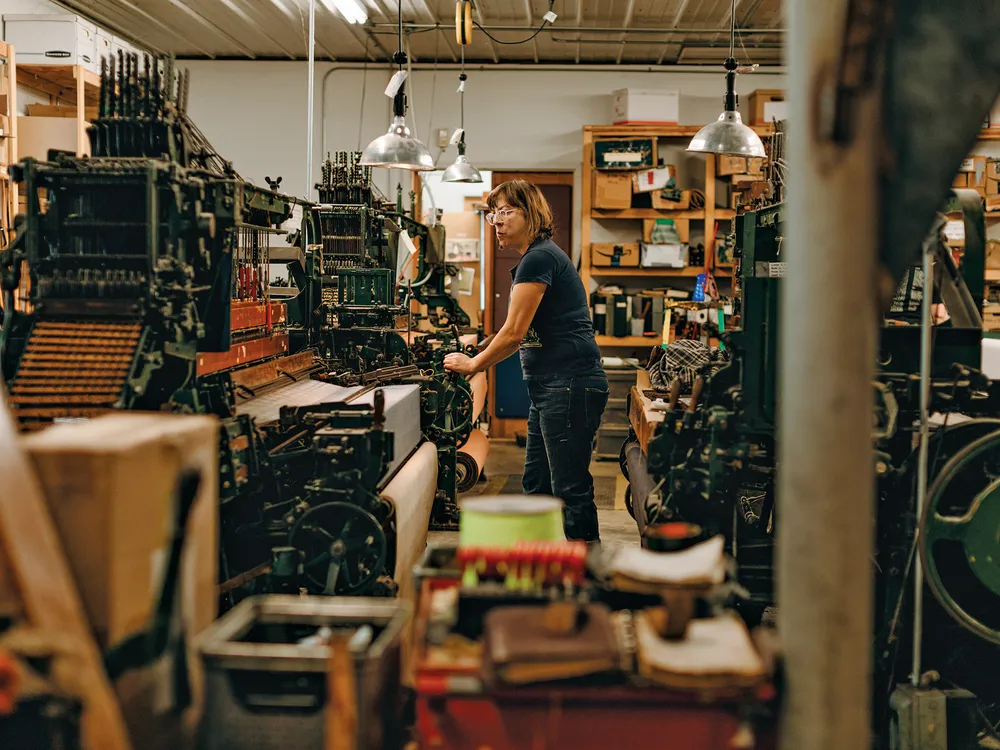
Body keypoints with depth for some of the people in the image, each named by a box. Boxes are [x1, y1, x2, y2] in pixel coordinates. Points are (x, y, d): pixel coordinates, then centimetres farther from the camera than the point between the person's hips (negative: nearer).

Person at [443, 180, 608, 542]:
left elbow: (514, 332, -13)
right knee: (536, 485, 16)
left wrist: (473, 365, 0)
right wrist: (479, 359, 16)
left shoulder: (538, 258, -13)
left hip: (569, 385, -11)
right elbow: (527, 334, 24)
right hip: (551, 387, 11)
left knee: (571, 489, -8)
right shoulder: (537, 257, 20)